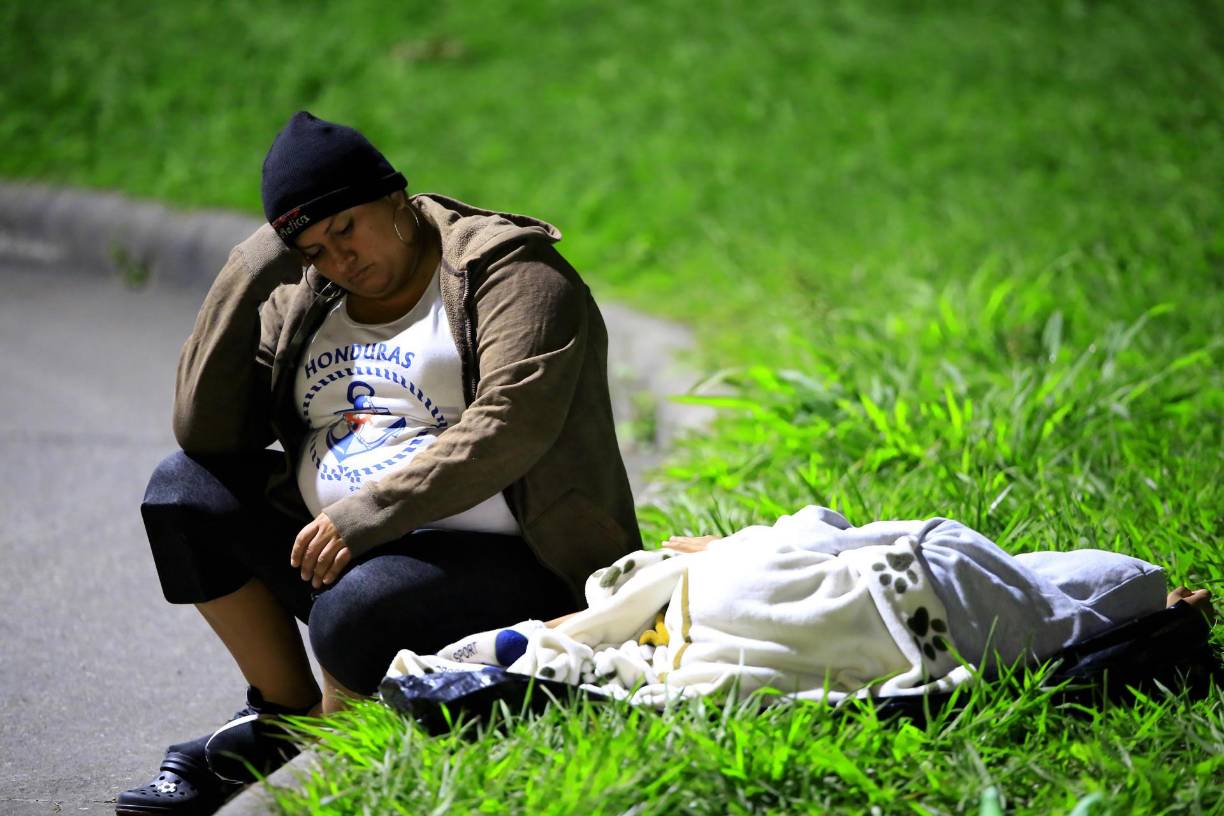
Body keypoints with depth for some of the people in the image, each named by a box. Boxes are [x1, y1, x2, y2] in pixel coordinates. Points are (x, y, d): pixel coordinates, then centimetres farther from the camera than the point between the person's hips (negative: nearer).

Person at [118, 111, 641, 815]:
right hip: (338, 547, 7)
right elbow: (204, 432, 2)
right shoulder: (303, 305, 11)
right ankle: (288, 709, -2)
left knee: (354, 611, -35)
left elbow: (510, 425, -22)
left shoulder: (506, 269, -7)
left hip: (499, 562, -7)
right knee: (183, 487, -3)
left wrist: (366, 514, -27)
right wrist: (250, 274, -4)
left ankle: (289, 740, -2)